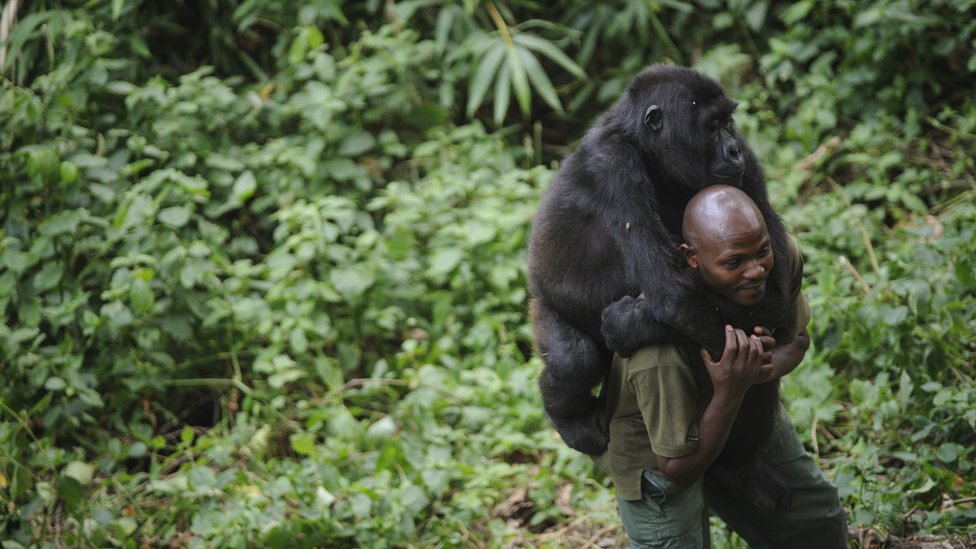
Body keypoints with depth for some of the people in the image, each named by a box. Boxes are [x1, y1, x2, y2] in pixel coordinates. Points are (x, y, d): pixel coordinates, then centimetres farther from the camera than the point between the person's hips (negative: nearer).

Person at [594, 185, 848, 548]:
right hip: (657, 444, -6)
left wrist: (769, 366, -29)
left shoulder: (780, 261, -27)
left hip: (750, 415, 6)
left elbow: (798, 338, -4)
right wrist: (728, 392, -45)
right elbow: (678, 470, -30)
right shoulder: (659, 358, -44)